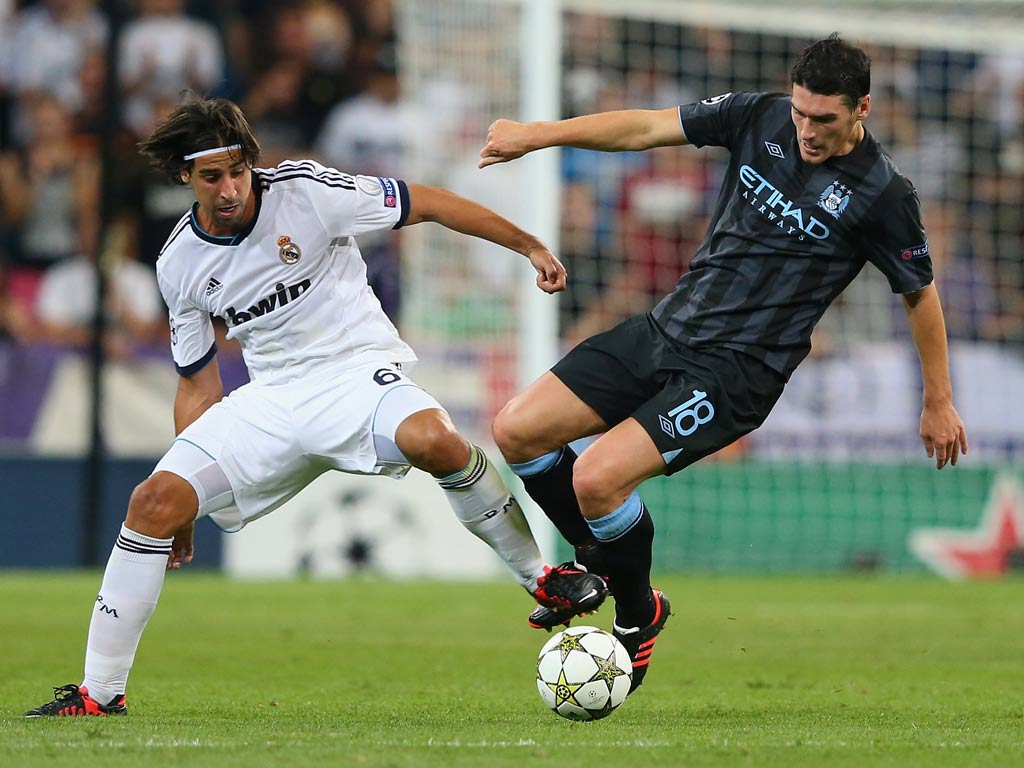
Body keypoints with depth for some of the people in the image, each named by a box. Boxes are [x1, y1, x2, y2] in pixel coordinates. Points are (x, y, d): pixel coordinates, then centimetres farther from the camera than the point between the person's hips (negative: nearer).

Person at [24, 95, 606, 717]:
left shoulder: (304, 191, -12)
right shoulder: (180, 265, 3)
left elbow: (427, 204, -5)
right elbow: (199, 383, 14)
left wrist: (529, 246, -6)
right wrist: (189, 505, 13)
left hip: (358, 368, -4)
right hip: (272, 398, 4)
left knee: (433, 439, -38)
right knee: (156, 501, -14)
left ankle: (541, 577, -17)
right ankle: (100, 692, -3)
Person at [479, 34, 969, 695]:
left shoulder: (882, 194, -12)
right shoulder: (760, 117, 0)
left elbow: (921, 293, 1)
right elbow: (648, 128, 3)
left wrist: (940, 403, 9)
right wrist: (537, 135, -6)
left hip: (737, 372, -6)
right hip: (666, 329, 6)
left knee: (597, 478, -22)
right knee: (517, 431, -1)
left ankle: (637, 614, 7)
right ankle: (597, 560, 23)